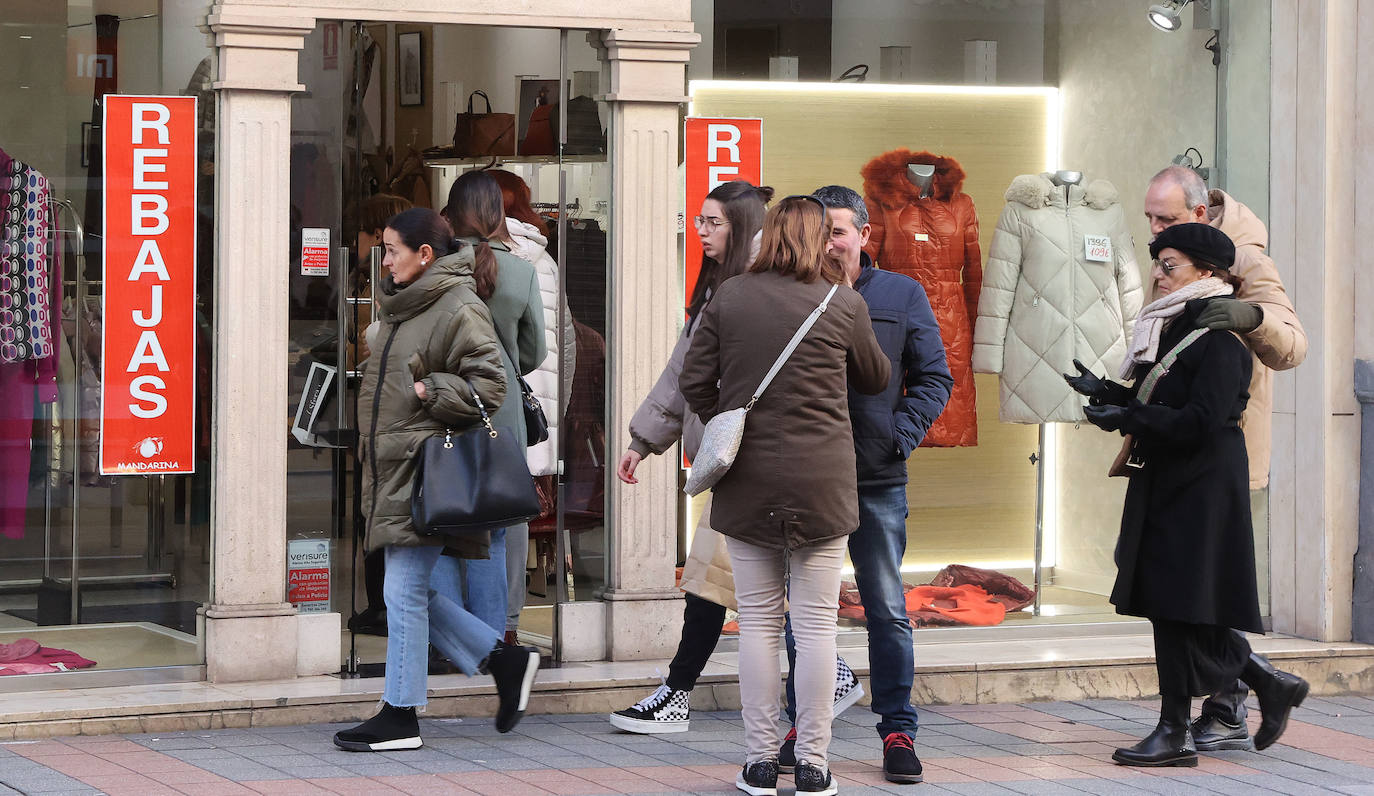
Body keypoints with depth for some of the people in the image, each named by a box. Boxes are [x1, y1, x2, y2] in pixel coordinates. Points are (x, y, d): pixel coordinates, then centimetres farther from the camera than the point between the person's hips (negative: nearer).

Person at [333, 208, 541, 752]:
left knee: (405, 591, -6)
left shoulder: (459, 309, -11)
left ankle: (400, 717, 1)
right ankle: (505, 660, 19)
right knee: (410, 592, 9)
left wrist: (425, 391, -19)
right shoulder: (402, 306, 18)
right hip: (395, 470, 10)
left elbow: (487, 386, -17)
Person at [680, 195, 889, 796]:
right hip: (821, 481, -1)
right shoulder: (843, 304, -2)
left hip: (747, 479, 2)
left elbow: (693, 381, 1)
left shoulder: (727, 298, 2)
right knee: (816, 623, 3)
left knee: (757, 620, 8)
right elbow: (875, 380, 14)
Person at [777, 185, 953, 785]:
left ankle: (897, 732, 12)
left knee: (888, 612, 3)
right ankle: (801, 728, 19)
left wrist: (901, 435, -7)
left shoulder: (902, 296, 3)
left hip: (878, 481, 0)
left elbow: (934, 378, 7)